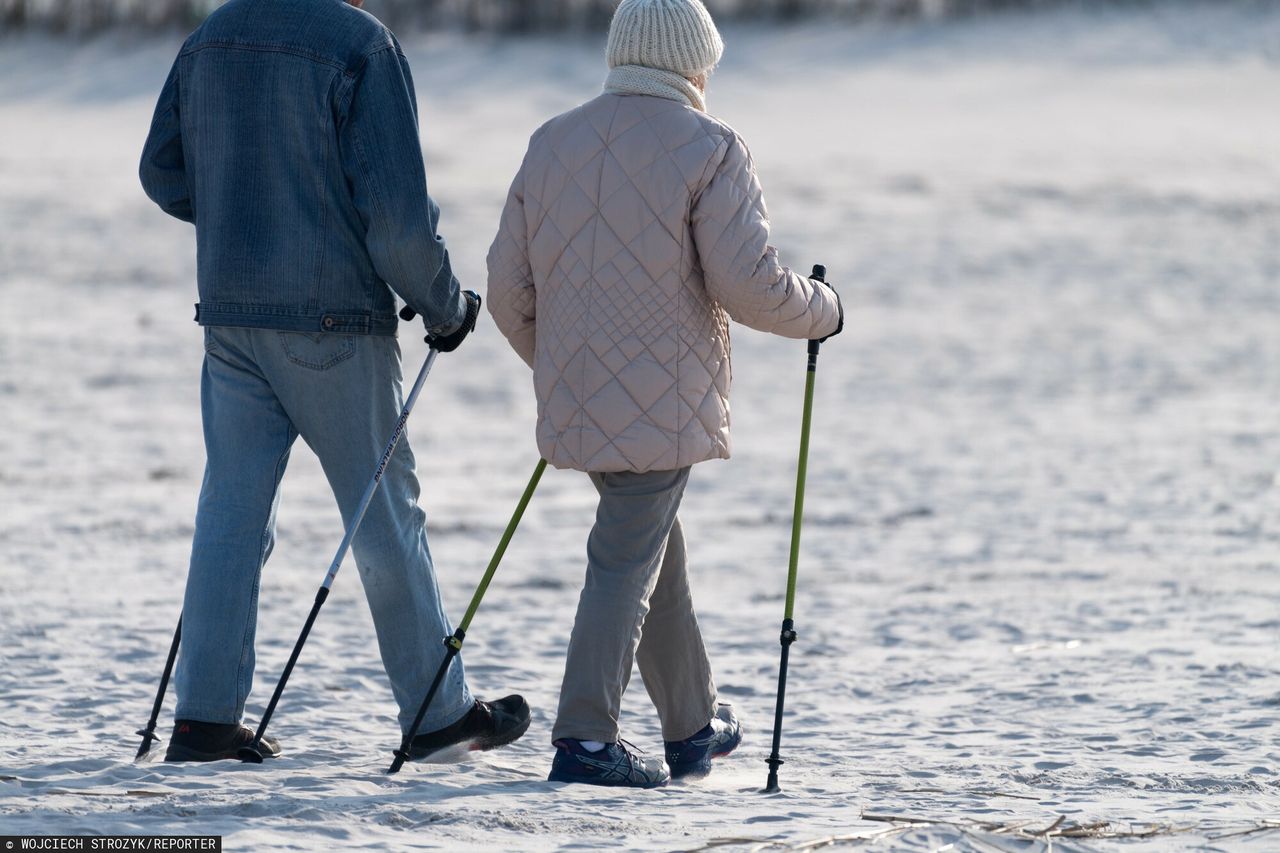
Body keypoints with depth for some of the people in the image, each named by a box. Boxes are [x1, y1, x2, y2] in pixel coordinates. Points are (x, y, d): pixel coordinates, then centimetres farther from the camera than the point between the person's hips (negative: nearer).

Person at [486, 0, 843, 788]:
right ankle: (586, 741, -10)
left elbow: (509, 287, 11)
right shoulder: (708, 148, -9)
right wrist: (823, 311, 4)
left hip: (578, 403, 6)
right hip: (663, 406, -6)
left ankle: (693, 727, 29)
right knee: (629, 562, -4)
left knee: (658, 550, 19)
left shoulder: (551, 143, 9)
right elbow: (752, 286, -15)